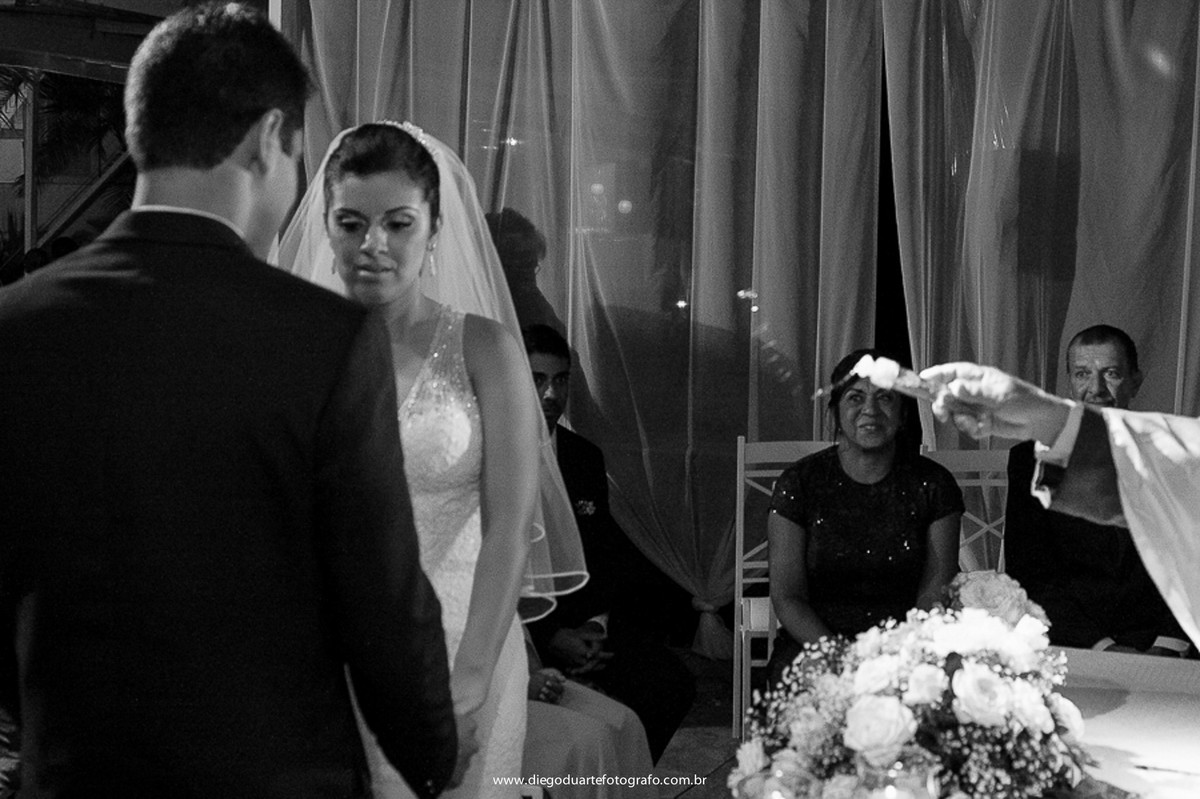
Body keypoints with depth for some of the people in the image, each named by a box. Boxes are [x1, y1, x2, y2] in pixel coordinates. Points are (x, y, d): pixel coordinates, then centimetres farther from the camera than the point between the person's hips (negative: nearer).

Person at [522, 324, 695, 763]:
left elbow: (606, 553, 14)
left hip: (583, 622, 6)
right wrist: (548, 639, -16)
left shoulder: (586, 457, 12)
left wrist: (595, 625, -4)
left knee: (671, 683, -14)